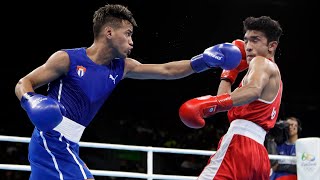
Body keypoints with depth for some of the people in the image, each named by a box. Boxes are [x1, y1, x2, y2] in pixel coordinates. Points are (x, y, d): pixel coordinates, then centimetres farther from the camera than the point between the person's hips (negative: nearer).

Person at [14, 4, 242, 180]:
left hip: (65, 146, 8)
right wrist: (31, 101, -27)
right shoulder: (67, 59, -8)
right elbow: (23, 84, -5)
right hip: (52, 142, -8)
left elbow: (167, 70, 13)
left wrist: (204, 60, 4)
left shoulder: (121, 67, 11)